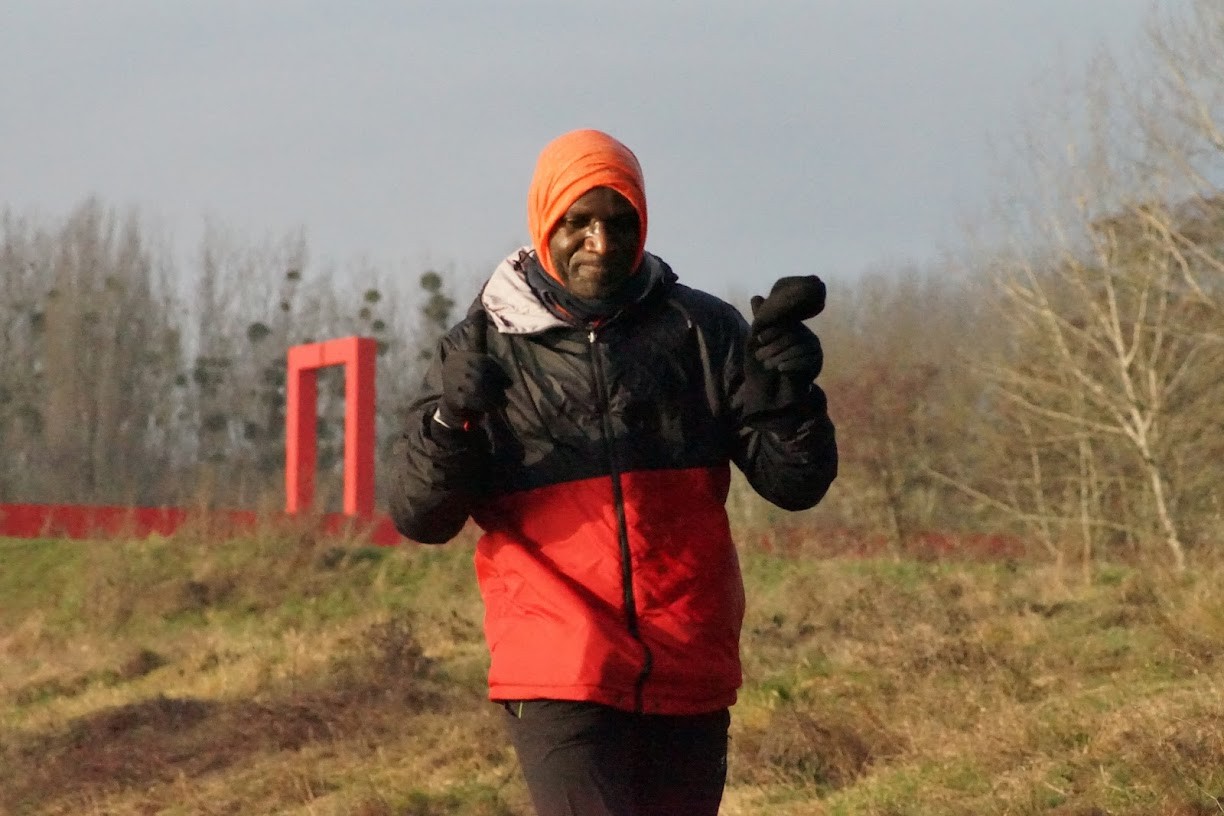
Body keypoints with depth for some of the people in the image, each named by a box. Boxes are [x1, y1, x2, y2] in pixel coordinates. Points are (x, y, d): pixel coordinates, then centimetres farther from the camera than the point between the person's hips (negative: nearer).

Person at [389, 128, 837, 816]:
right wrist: (451, 421, -20)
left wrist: (788, 390, -15)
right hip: (559, 677, -3)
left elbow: (794, 483, 4)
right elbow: (421, 518, -1)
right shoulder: (486, 348, 4)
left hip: (689, 676, 3)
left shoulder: (702, 330, 7)